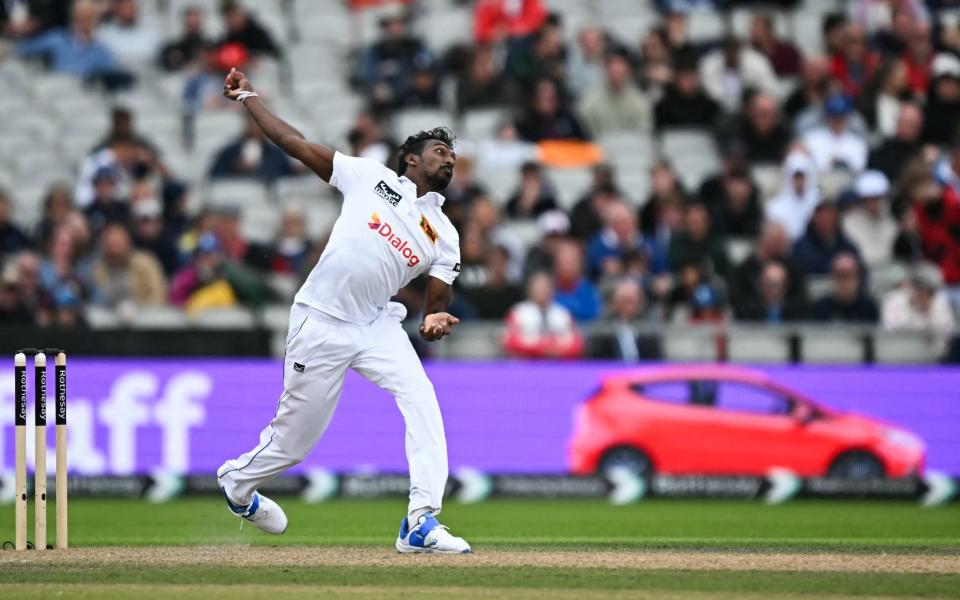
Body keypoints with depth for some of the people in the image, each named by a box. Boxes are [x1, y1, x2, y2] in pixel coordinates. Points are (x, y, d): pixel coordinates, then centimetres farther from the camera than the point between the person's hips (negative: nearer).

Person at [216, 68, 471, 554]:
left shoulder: (444, 236, 10)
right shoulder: (371, 177, 3)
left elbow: (437, 301, 6)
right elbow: (293, 142, 5)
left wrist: (433, 322, -19)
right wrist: (247, 98, 3)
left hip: (378, 326, 3)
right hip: (321, 325, -3)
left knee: (421, 400, -22)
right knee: (296, 436, 4)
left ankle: (422, 523, -25)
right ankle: (237, 482, 36)